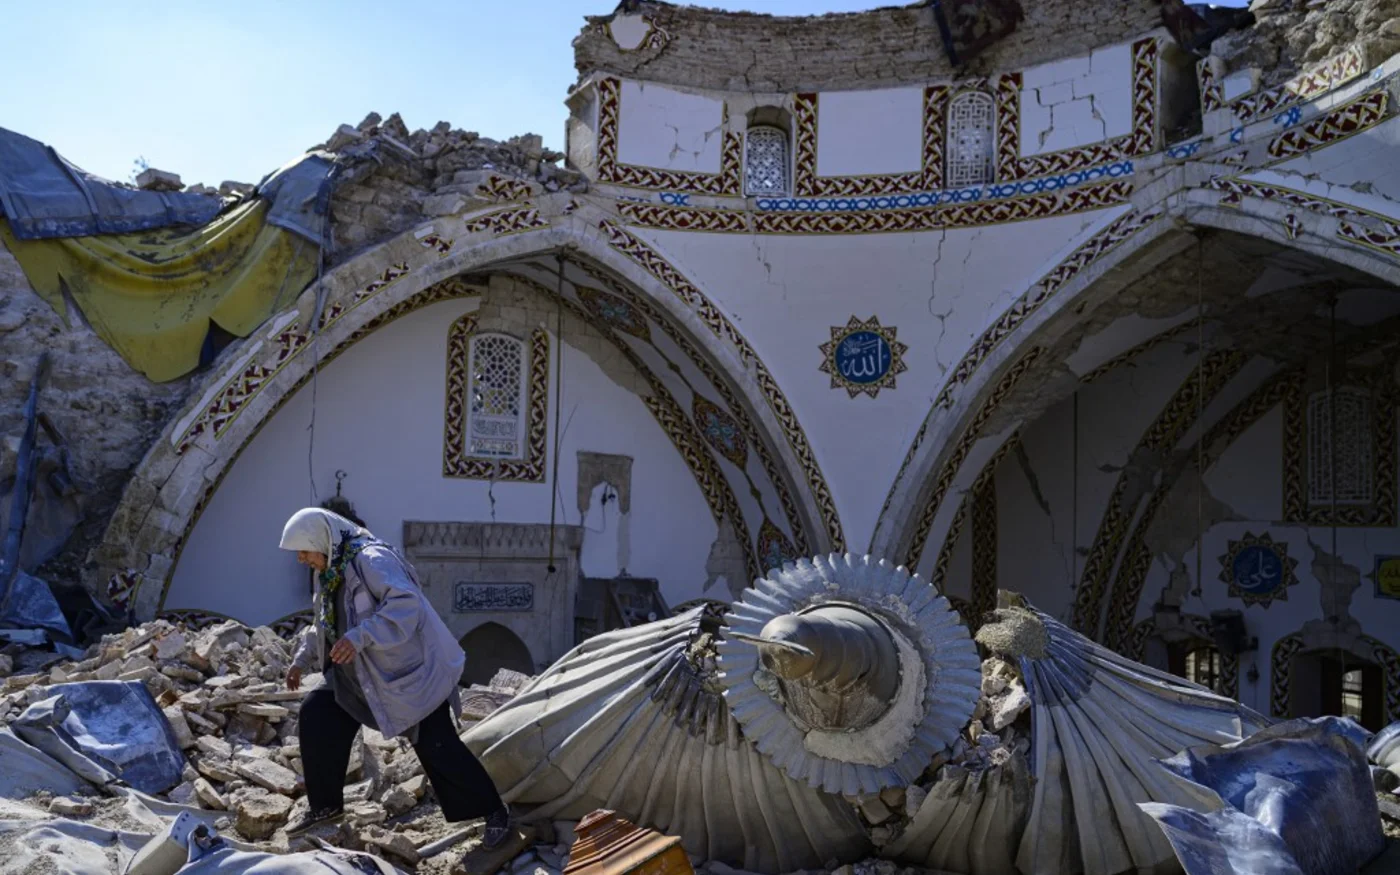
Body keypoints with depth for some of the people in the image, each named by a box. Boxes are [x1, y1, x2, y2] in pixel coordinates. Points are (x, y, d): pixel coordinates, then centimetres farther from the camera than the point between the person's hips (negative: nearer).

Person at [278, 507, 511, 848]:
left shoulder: (371, 560, -22)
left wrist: (360, 637, -40)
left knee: (437, 747, -8)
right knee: (316, 713, 4)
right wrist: (303, 660, 17)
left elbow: (405, 605, -35)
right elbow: (323, 626, 24)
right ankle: (326, 806, 19)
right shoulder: (330, 574, 9)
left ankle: (494, 811, 7)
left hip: (411, 671, -9)